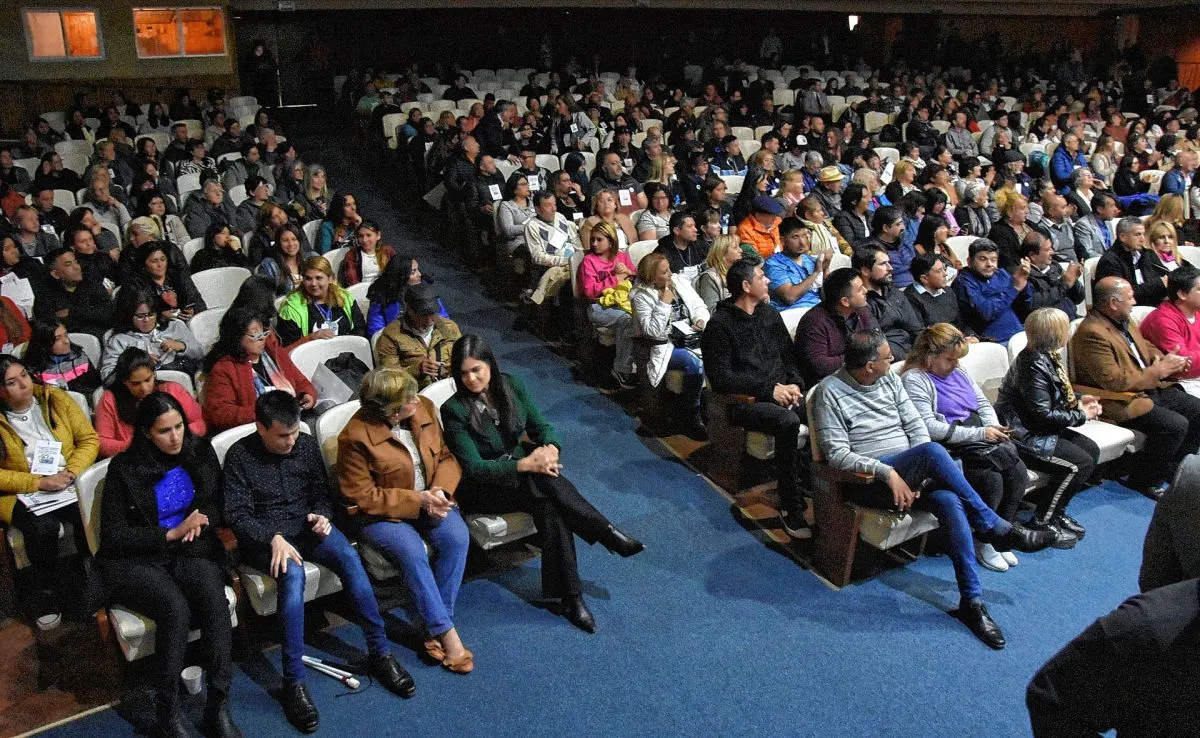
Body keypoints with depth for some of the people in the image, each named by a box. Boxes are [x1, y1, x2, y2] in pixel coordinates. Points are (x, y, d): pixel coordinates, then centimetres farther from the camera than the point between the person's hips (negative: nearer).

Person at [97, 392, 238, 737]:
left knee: (216, 602, -29)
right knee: (176, 610, -32)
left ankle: (218, 708, -25)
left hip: (192, 550, 3)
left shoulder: (200, 450, 4)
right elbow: (113, 536, -6)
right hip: (136, 560, -2)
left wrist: (202, 521, -9)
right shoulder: (125, 469, -6)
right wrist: (171, 533, -16)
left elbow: (219, 502, 14)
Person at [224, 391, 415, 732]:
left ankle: (380, 652, -18)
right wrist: (274, 538, -27)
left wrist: (322, 515, -9)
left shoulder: (307, 445, 4)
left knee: (349, 557, -27)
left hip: (307, 525, 4)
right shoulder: (240, 455, -8)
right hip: (264, 535, -3)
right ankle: (293, 681, -30)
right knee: (293, 574, -36)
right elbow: (236, 514, -11)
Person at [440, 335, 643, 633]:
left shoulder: (510, 386, -2)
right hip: (483, 487, -4)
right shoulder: (454, 410, -16)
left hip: (523, 471, 4)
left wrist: (549, 449, -22)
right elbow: (474, 468, -19)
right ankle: (609, 535, -26)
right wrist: (525, 464, -32)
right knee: (546, 485, -34)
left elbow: (541, 426, 3)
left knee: (548, 506, -32)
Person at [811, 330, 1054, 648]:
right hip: (868, 479, -5)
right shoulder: (830, 392, -7)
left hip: (910, 474, 6)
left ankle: (972, 602, -23)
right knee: (933, 451, -32)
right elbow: (837, 454, -14)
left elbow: (916, 426, 10)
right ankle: (994, 527, -18)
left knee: (949, 502, -28)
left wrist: (921, 473, -6)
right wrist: (887, 473, -24)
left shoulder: (891, 380, 12)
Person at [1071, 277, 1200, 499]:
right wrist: (1155, 372, -15)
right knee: (1175, 425, -23)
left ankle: (1175, 470, 18)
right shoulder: (1092, 333, -23)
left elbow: (1147, 348, 24)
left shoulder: (1124, 321, 8)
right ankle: (1143, 480, -3)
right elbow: (1114, 382, -26)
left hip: (1150, 389, 10)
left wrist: (1166, 360, 1)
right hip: (1121, 401, -10)